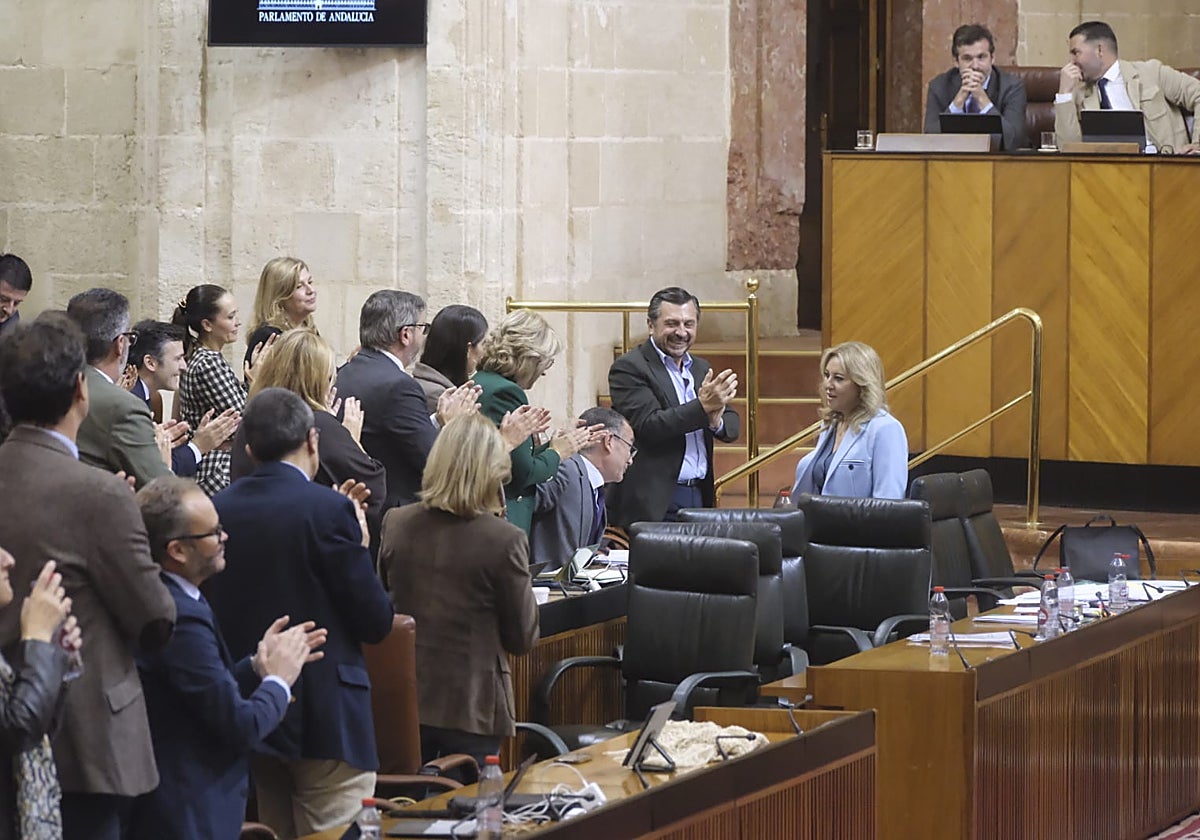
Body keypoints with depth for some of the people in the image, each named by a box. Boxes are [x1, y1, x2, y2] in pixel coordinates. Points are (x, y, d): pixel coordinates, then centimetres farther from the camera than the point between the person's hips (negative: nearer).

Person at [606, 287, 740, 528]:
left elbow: (732, 428, 14)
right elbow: (648, 426, -16)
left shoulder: (701, 369, 18)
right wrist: (703, 407, -23)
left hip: (699, 497, 6)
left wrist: (716, 421, -10)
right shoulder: (629, 368, -4)